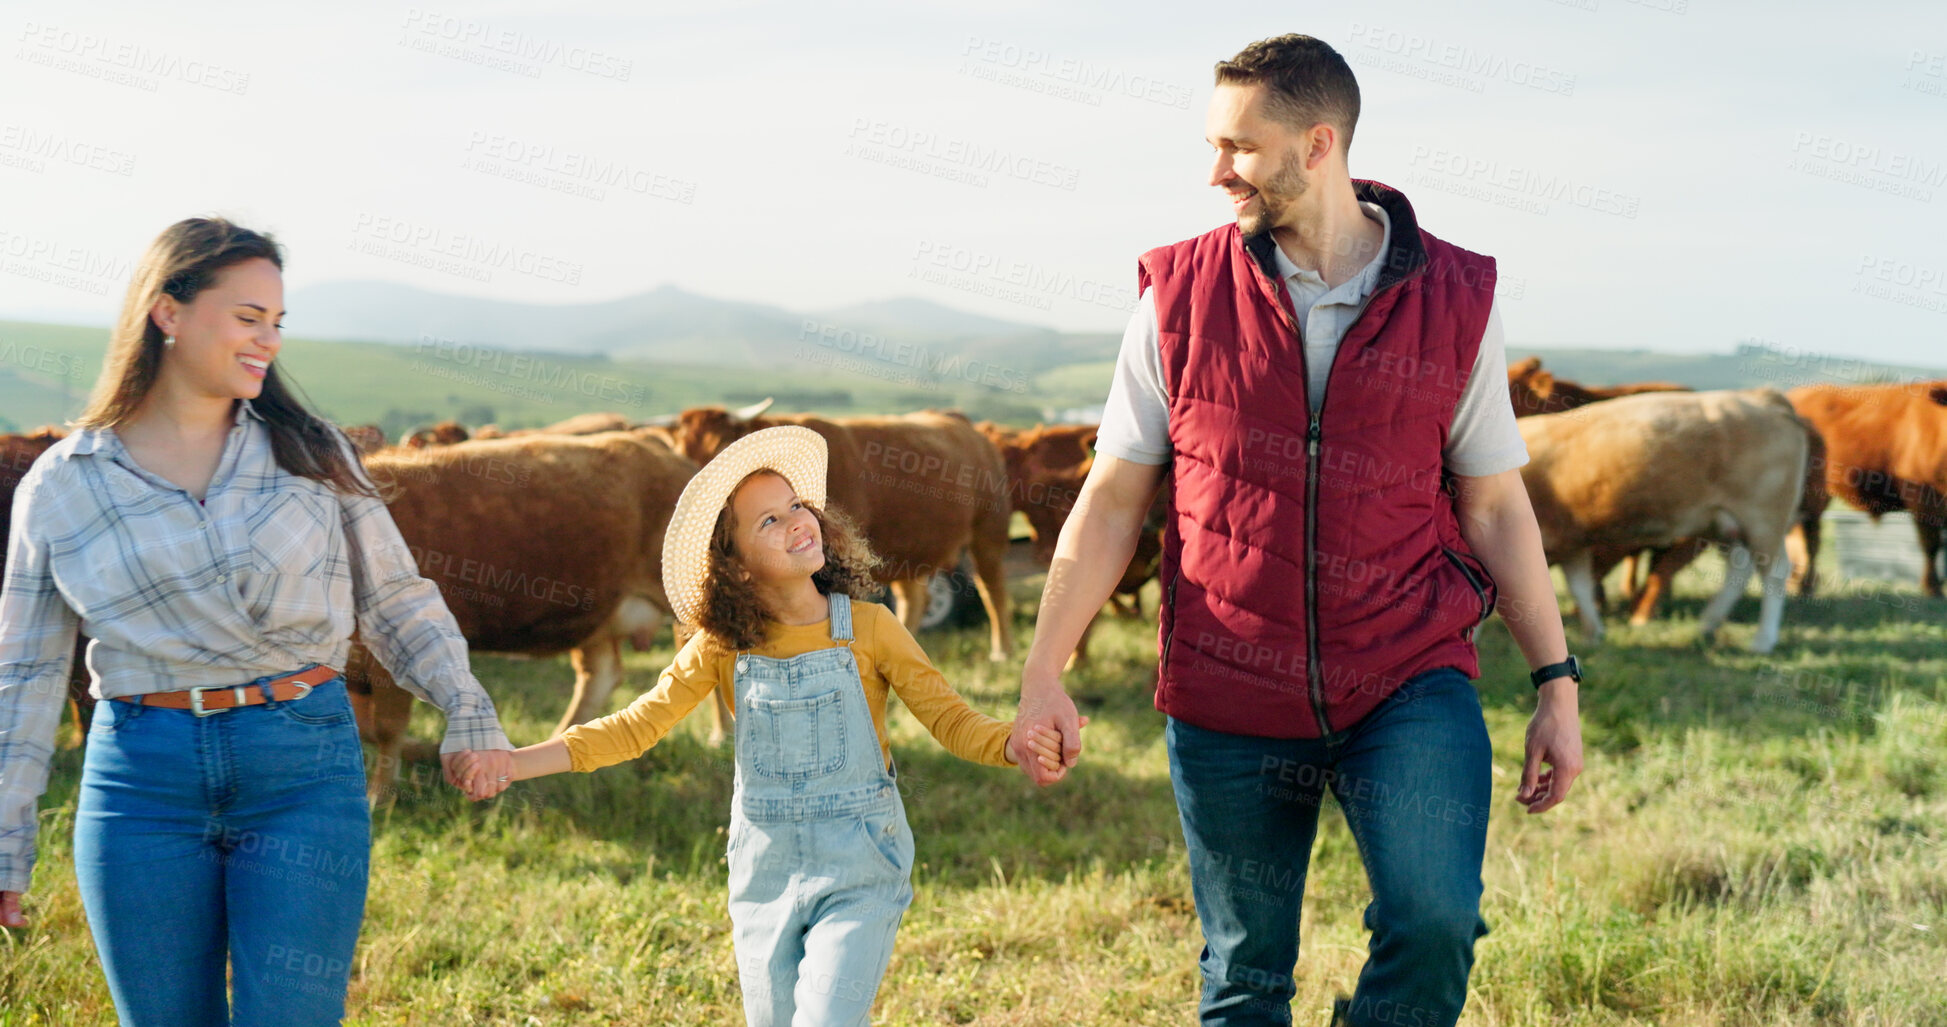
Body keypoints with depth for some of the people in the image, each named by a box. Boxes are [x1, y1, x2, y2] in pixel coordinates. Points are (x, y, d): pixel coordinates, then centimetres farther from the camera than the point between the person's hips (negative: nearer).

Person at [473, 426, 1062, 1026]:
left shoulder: (868, 628, -6)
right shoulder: (723, 647, -1)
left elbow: (951, 718, -6)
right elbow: (635, 727, 0)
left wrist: (1014, 744, -29)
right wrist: (510, 763, -9)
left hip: (858, 872, -3)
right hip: (764, 874, 3)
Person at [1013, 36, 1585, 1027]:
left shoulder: (1455, 302, -1)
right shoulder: (1182, 296, 0)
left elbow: (1496, 506, 7)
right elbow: (1113, 500, 4)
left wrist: (1557, 684, 4)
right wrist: (1042, 675, -1)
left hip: (1409, 683, -1)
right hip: (1227, 702, 1)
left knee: (1434, 923, -22)